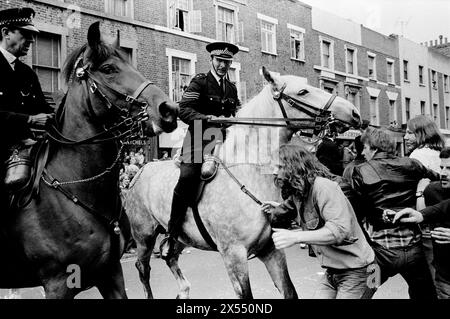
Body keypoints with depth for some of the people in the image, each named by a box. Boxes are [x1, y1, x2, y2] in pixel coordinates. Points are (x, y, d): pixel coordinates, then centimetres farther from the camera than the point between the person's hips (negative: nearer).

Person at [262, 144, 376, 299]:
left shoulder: (323, 186, -22)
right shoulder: (298, 192, 5)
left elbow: (340, 229, -33)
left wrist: (295, 237, -39)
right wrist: (280, 209, 3)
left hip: (356, 273, -8)